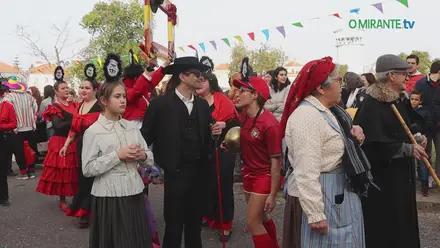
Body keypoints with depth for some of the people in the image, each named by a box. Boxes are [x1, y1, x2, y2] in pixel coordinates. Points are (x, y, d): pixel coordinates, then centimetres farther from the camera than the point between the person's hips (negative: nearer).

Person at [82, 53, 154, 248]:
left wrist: (142, 156, -11)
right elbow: (87, 169, -13)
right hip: (109, 196, -5)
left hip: (134, 193, 5)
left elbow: (150, 159, 12)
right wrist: (117, 155, -19)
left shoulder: (132, 127, 8)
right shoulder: (93, 131, -7)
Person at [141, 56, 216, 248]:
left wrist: (214, 132, -8)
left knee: (195, 223, 18)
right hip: (176, 172, -5)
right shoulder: (160, 104, -7)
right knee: (174, 224, 6)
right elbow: (146, 136, -7)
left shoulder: (203, 105, 9)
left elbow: (206, 138, 12)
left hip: (200, 171, 5)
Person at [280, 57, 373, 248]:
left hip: (338, 191, 10)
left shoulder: (330, 110, 7)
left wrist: (354, 137, 0)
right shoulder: (306, 117, -24)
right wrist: (315, 214, -27)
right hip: (321, 195, -10)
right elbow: (306, 172, -28)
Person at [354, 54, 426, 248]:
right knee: (383, 222, 2)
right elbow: (376, 143, -27)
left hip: (402, 172, 9)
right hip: (381, 175, -9)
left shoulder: (401, 100, 6)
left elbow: (413, 121, 23)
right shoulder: (371, 105, -21)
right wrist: (409, 148, -22)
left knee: (402, 219, 18)